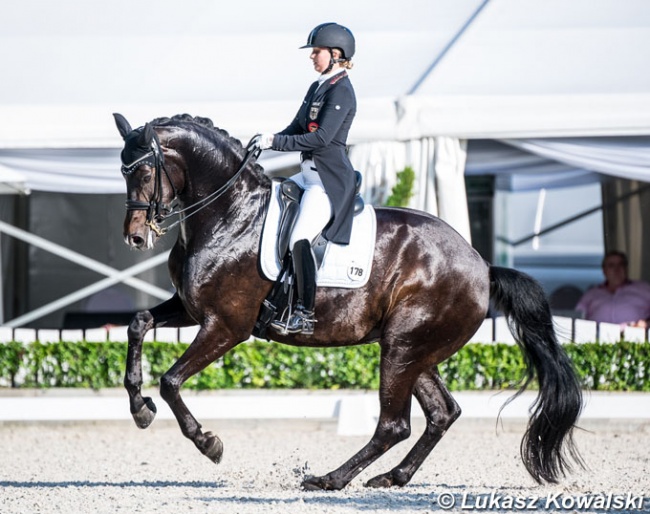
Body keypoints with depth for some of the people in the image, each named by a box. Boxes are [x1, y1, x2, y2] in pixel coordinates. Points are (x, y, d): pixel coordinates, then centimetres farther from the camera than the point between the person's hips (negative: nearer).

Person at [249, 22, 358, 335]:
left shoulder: (341, 91, -14)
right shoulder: (317, 88, 15)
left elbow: (322, 138, -22)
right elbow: (296, 129, 17)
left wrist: (275, 141, -22)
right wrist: (267, 142, 0)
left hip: (330, 180, -10)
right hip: (309, 174, 10)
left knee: (300, 239, -22)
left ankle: (305, 315, -20)